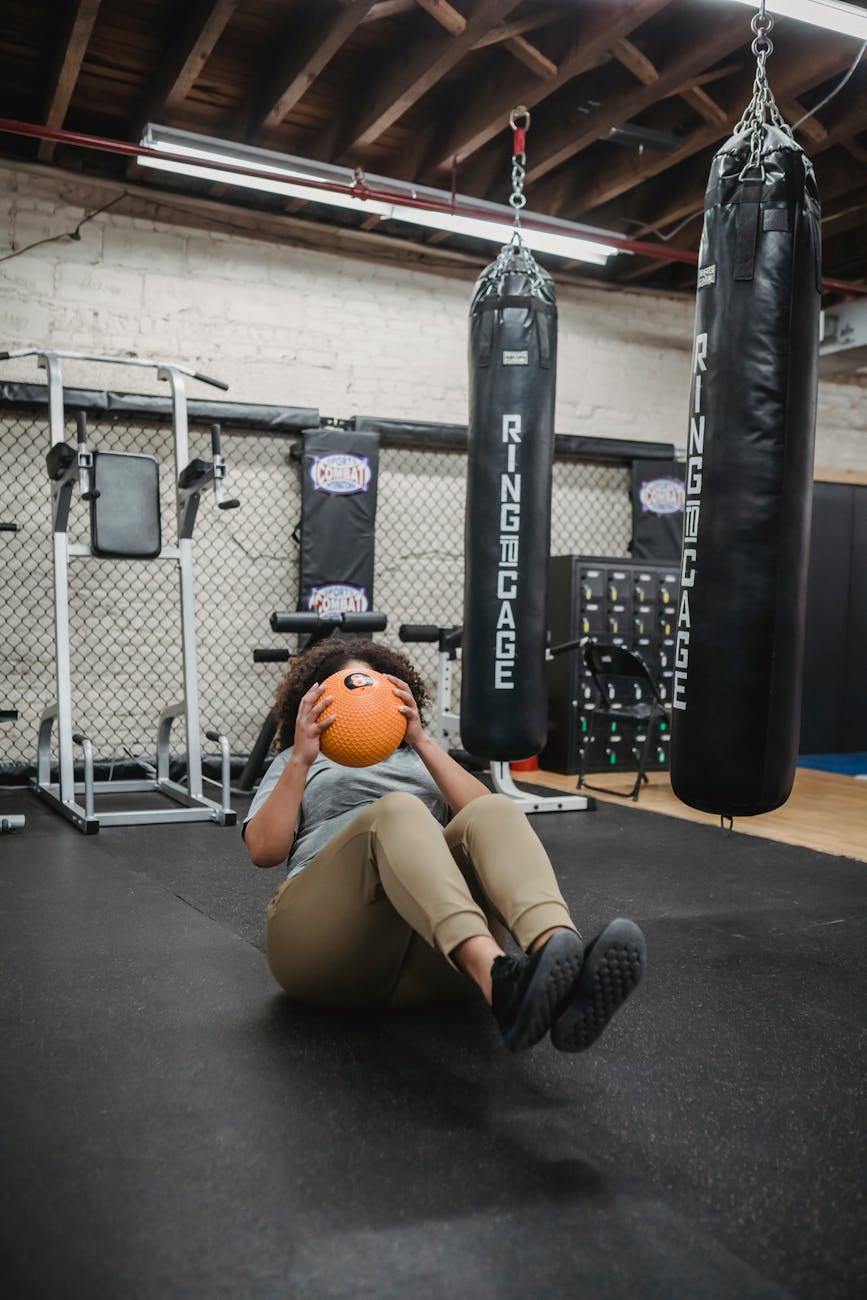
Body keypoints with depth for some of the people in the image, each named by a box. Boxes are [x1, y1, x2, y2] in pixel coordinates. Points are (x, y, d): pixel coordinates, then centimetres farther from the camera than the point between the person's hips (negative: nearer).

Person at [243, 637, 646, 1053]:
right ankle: (498, 979, -60)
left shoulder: (418, 759, 33)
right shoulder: (299, 762, 30)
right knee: (397, 809, -32)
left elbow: (480, 812, 10)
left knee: (494, 813, -27)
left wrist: (422, 742, 2)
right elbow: (263, 851, 10)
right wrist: (300, 759, 0)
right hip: (326, 927, -2)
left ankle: (563, 962, -58)